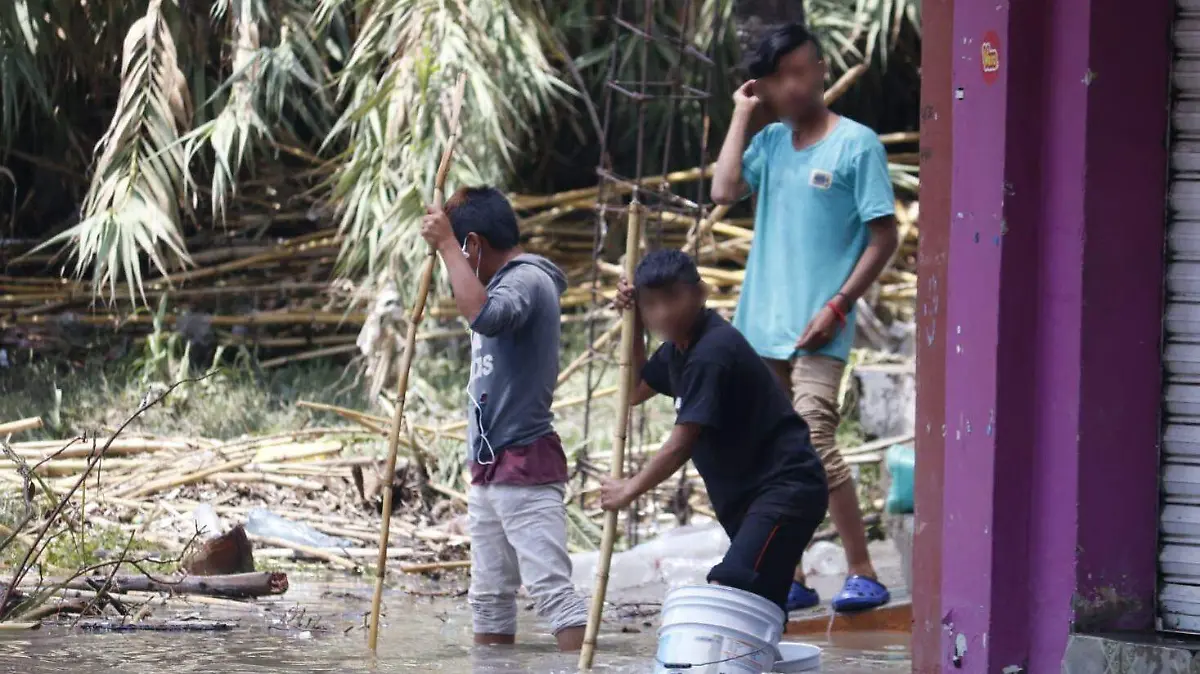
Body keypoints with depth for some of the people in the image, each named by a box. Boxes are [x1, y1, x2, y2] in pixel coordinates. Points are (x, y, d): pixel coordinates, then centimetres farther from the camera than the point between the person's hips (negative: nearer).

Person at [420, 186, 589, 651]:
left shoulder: (528, 280, -13)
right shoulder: (500, 282, 16)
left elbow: (484, 316, -35)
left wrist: (445, 244, -28)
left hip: (526, 466, -10)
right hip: (489, 469, 10)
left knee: (551, 587, -16)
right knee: (488, 596, 12)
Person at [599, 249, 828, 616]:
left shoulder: (712, 351, -20)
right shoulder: (678, 348, 10)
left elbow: (680, 445, -19)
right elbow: (636, 392, 28)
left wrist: (630, 490, -5)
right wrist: (632, 327, 14)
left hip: (785, 488, -11)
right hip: (748, 493, 11)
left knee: (730, 589, -26)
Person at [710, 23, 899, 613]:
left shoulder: (856, 144, -5)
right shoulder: (771, 141, 13)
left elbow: (883, 237, -7)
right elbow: (724, 191, -2)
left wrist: (837, 306, -14)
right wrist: (742, 116, 3)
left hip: (816, 331, -7)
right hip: (761, 326, 7)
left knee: (815, 446, -17)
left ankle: (863, 574, -11)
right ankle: (791, 579, 13)